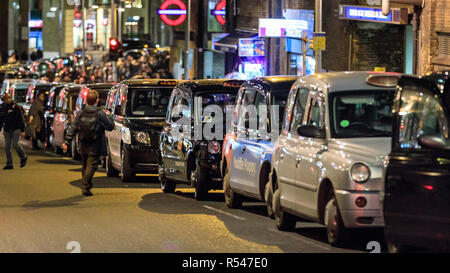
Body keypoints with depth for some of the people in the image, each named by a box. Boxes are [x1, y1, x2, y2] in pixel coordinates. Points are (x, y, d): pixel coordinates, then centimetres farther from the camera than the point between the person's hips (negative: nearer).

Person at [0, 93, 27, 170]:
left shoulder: (16, 107, -7)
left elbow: (21, 119, -8)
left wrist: (22, 130, -13)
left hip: (16, 129, -6)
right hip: (7, 130, 6)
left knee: (15, 144, -17)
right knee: (7, 147, 0)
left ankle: (23, 157, 8)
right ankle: (9, 164, 4)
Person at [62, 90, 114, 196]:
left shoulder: (81, 113, -1)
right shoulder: (100, 114, -13)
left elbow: (73, 128, -2)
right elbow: (110, 126, -5)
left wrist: (67, 141, 0)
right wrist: (109, 116, 12)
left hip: (83, 146, 5)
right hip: (95, 147, -5)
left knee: (85, 165, 18)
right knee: (91, 165, -3)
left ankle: (86, 185, 29)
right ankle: (85, 187, -12)